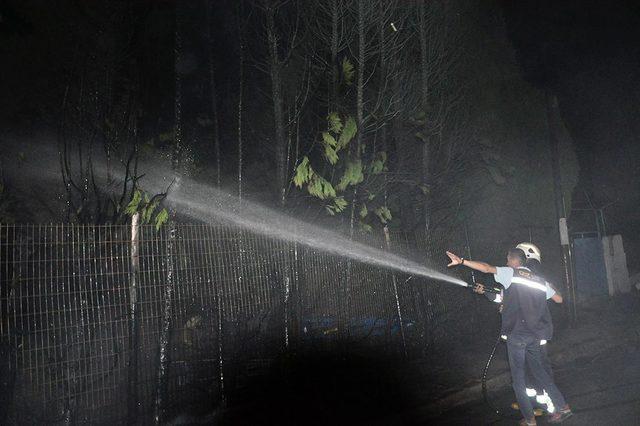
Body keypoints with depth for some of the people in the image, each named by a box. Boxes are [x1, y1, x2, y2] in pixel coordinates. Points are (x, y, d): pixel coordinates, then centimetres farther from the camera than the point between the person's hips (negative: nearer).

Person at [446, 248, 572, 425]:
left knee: (518, 377, 4)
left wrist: (462, 261, -18)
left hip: (516, 333, -5)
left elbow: (487, 268, -15)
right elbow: (558, 298, 25)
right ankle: (563, 407, 18)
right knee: (538, 370, 21)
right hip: (535, 334, 6)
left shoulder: (511, 273, -2)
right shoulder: (539, 280, 14)